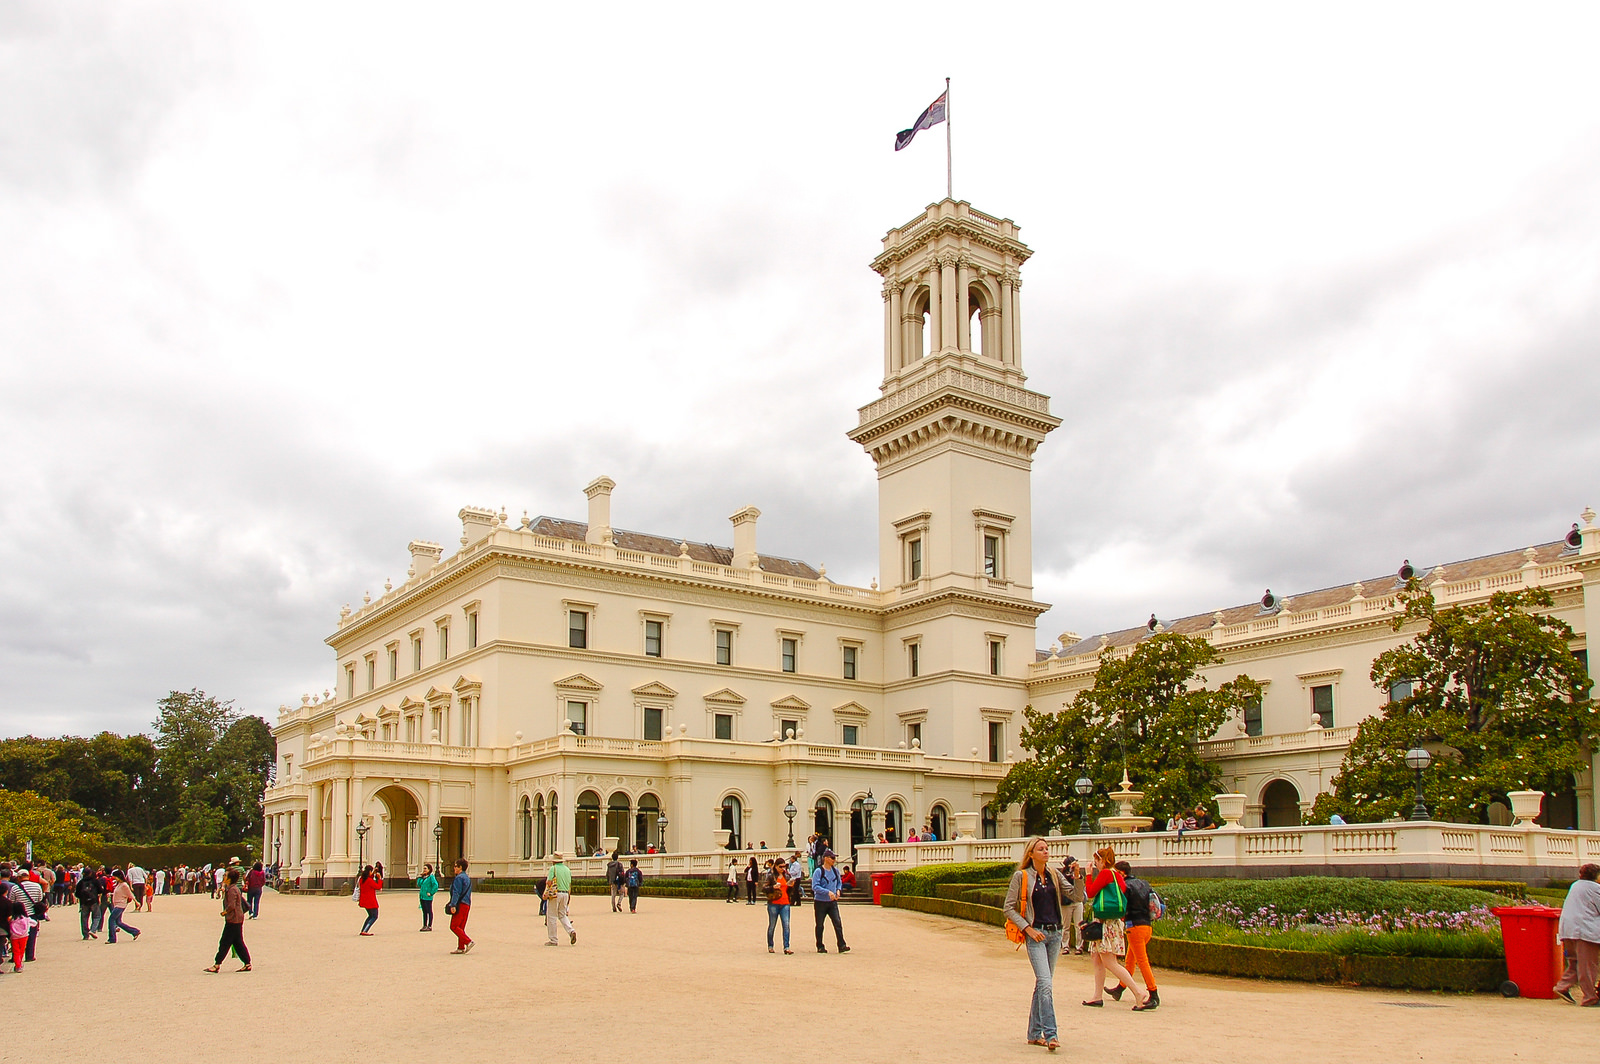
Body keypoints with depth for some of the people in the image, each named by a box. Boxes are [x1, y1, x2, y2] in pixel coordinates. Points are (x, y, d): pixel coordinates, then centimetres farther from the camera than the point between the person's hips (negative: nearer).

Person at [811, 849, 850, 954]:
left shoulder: (835, 871, 8)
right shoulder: (818, 871, -10)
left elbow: (839, 883, 21)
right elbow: (815, 887, -17)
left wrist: (838, 890, 0)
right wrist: (828, 892, -24)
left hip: (832, 902, 4)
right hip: (820, 902, -4)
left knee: (838, 923, -8)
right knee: (819, 926, 6)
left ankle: (841, 946, -8)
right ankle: (820, 947, 17)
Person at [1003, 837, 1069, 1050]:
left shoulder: (1054, 874, 8)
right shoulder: (1021, 876, -5)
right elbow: (1009, 908, -4)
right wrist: (1028, 928, -12)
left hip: (1055, 933, 5)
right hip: (1035, 933, -5)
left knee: (1043, 984, 10)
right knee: (1045, 983, -16)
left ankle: (1035, 1033, 19)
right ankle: (1050, 1034, -16)